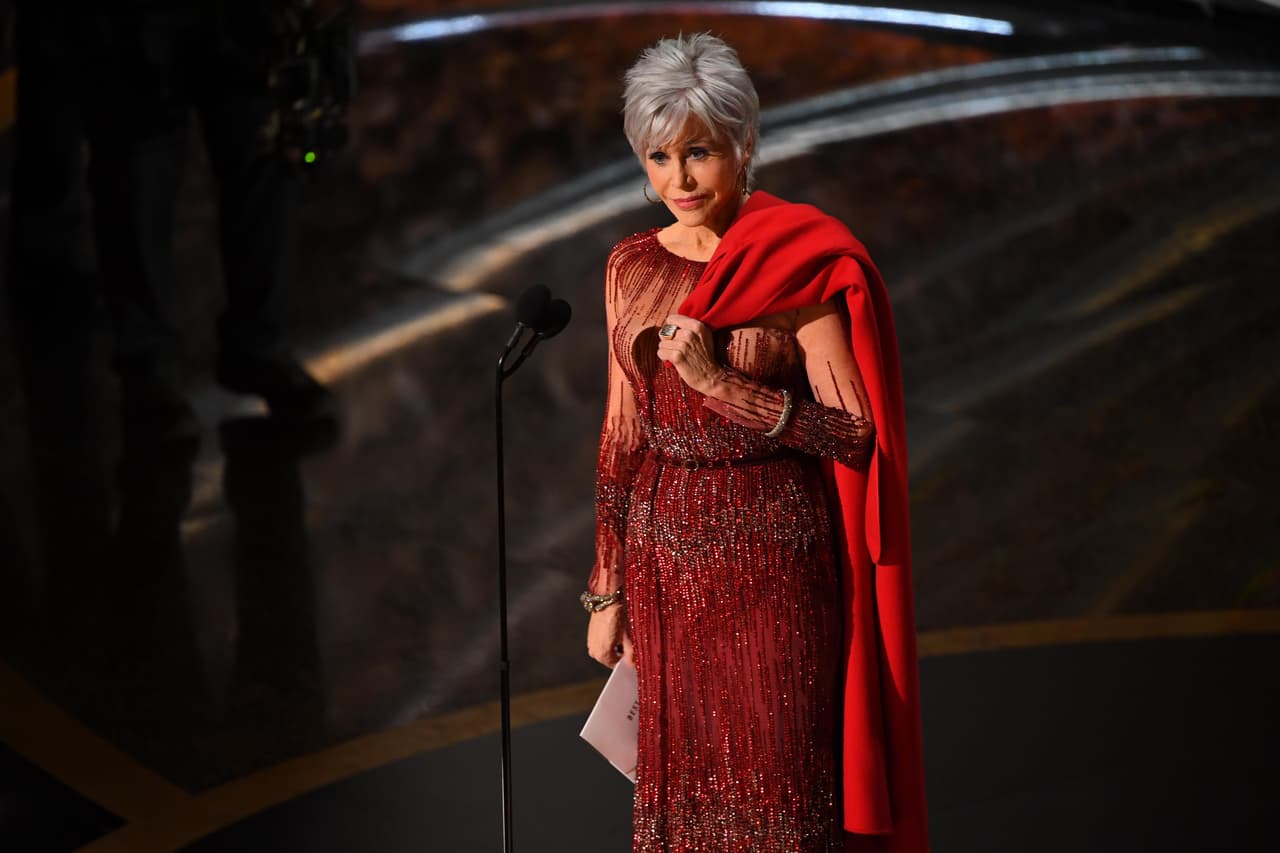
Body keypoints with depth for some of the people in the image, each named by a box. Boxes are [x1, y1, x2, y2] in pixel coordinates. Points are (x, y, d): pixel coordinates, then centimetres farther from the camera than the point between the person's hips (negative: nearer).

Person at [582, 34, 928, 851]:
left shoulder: (799, 266, -9)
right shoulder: (632, 268, 5)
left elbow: (857, 435, -11)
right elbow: (623, 435, 10)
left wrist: (723, 385, -20)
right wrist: (608, 591, 10)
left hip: (770, 566, -4)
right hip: (665, 561, 4)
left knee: (776, 785, 0)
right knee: (680, 776, 11)